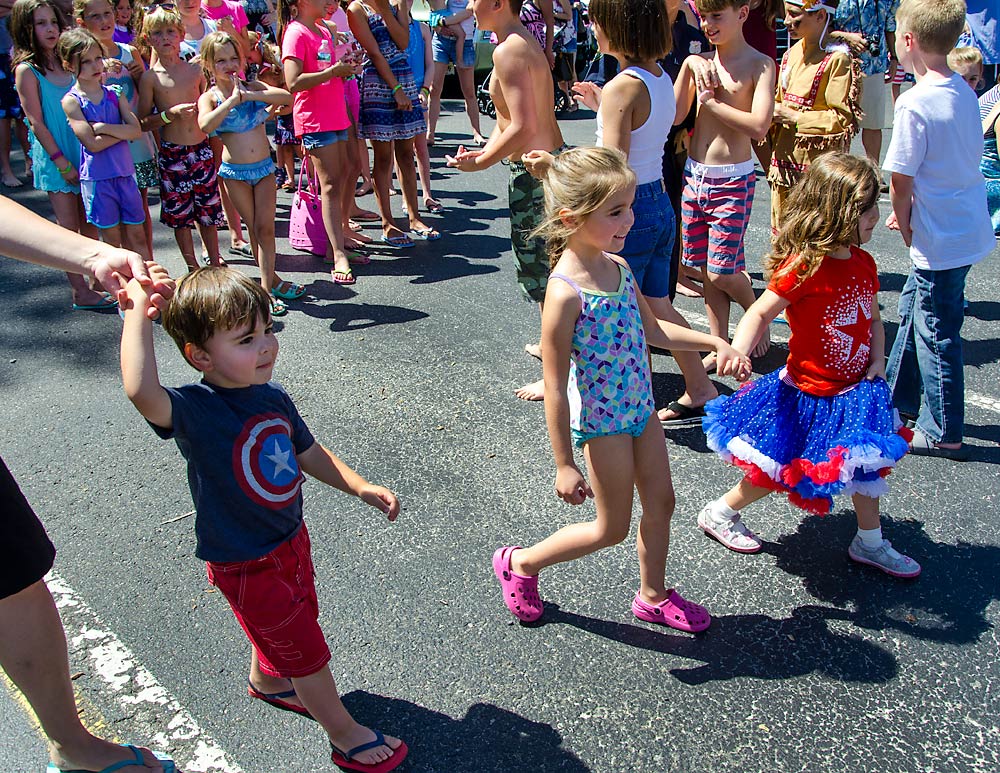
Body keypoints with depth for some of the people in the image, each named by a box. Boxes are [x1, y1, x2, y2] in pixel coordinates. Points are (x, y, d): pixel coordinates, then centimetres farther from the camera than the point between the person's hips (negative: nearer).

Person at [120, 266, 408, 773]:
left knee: (292, 621, 30)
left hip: (289, 538, 7)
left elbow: (309, 454, 8)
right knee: (307, 650, 9)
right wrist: (138, 312, -47)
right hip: (246, 565, -7)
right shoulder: (194, 411, -30)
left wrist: (362, 489, 1)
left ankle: (266, 680, 61)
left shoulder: (273, 398, -7)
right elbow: (141, 392, -52)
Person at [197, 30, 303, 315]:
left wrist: (250, 95, -23)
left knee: (265, 227, 0)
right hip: (235, 171, -1)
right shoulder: (210, 97, -4)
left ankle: (267, 286, 7)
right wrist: (232, 99, -23)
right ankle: (271, 279, 18)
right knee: (254, 228, 7)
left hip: (264, 166, 2)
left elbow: (287, 96, -15)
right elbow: (205, 125, -26)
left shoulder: (252, 87, 2)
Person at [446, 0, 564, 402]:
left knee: (537, 269, -1)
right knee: (547, 263, 23)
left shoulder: (508, 50, -19)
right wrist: (484, 150, 2)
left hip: (534, 171, -10)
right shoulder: (523, 41, 13)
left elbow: (523, 127, -27)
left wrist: (480, 163, -17)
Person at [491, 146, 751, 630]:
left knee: (660, 502, 18)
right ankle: (519, 564, 29)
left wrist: (716, 342, 3)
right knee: (613, 527, 8)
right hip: (601, 421, -7)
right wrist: (564, 465, -19)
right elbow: (555, 388, -23)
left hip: (640, 407, 8)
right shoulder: (566, 292, -27)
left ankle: (653, 596, 42)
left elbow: (653, 329, 14)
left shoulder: (618, 267, -2)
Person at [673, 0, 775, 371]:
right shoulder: (696, 62, 7)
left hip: (733, 180, -5)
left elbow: (759, 126, -20)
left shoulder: (760, 65, -7)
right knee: (706, 270, 10)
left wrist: (710, 101, -11)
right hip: (694, 174, 5)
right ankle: (719, 345, 23)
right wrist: (693, 67, -12)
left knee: (721, 272, -6)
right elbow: (674, 116, -3)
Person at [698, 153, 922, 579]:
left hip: (855, 391, 7)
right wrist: (737, 353, -36)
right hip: (808, 395, -7)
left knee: (866, 463, 18)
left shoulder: (863, 263, 1)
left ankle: (870, 544, 39)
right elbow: (761, 312, -20)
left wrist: (878, 360, -1)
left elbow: (873, 319, 14)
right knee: (780, 471, 7)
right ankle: (719, 513, 31)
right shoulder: (804, 267, -23)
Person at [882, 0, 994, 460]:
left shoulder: (915, 103, -21)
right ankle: (900, 398, 40)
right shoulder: (964, 93, 4)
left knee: (935, 334, 3)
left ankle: (942, 434, 15)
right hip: (969, 227, 9)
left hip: (940, 240, -9)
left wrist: (906, 230, -1)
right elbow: (962, 163, 12)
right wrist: (908, 214, 12)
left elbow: (900, 184, -18)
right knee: (912, 309, 23)